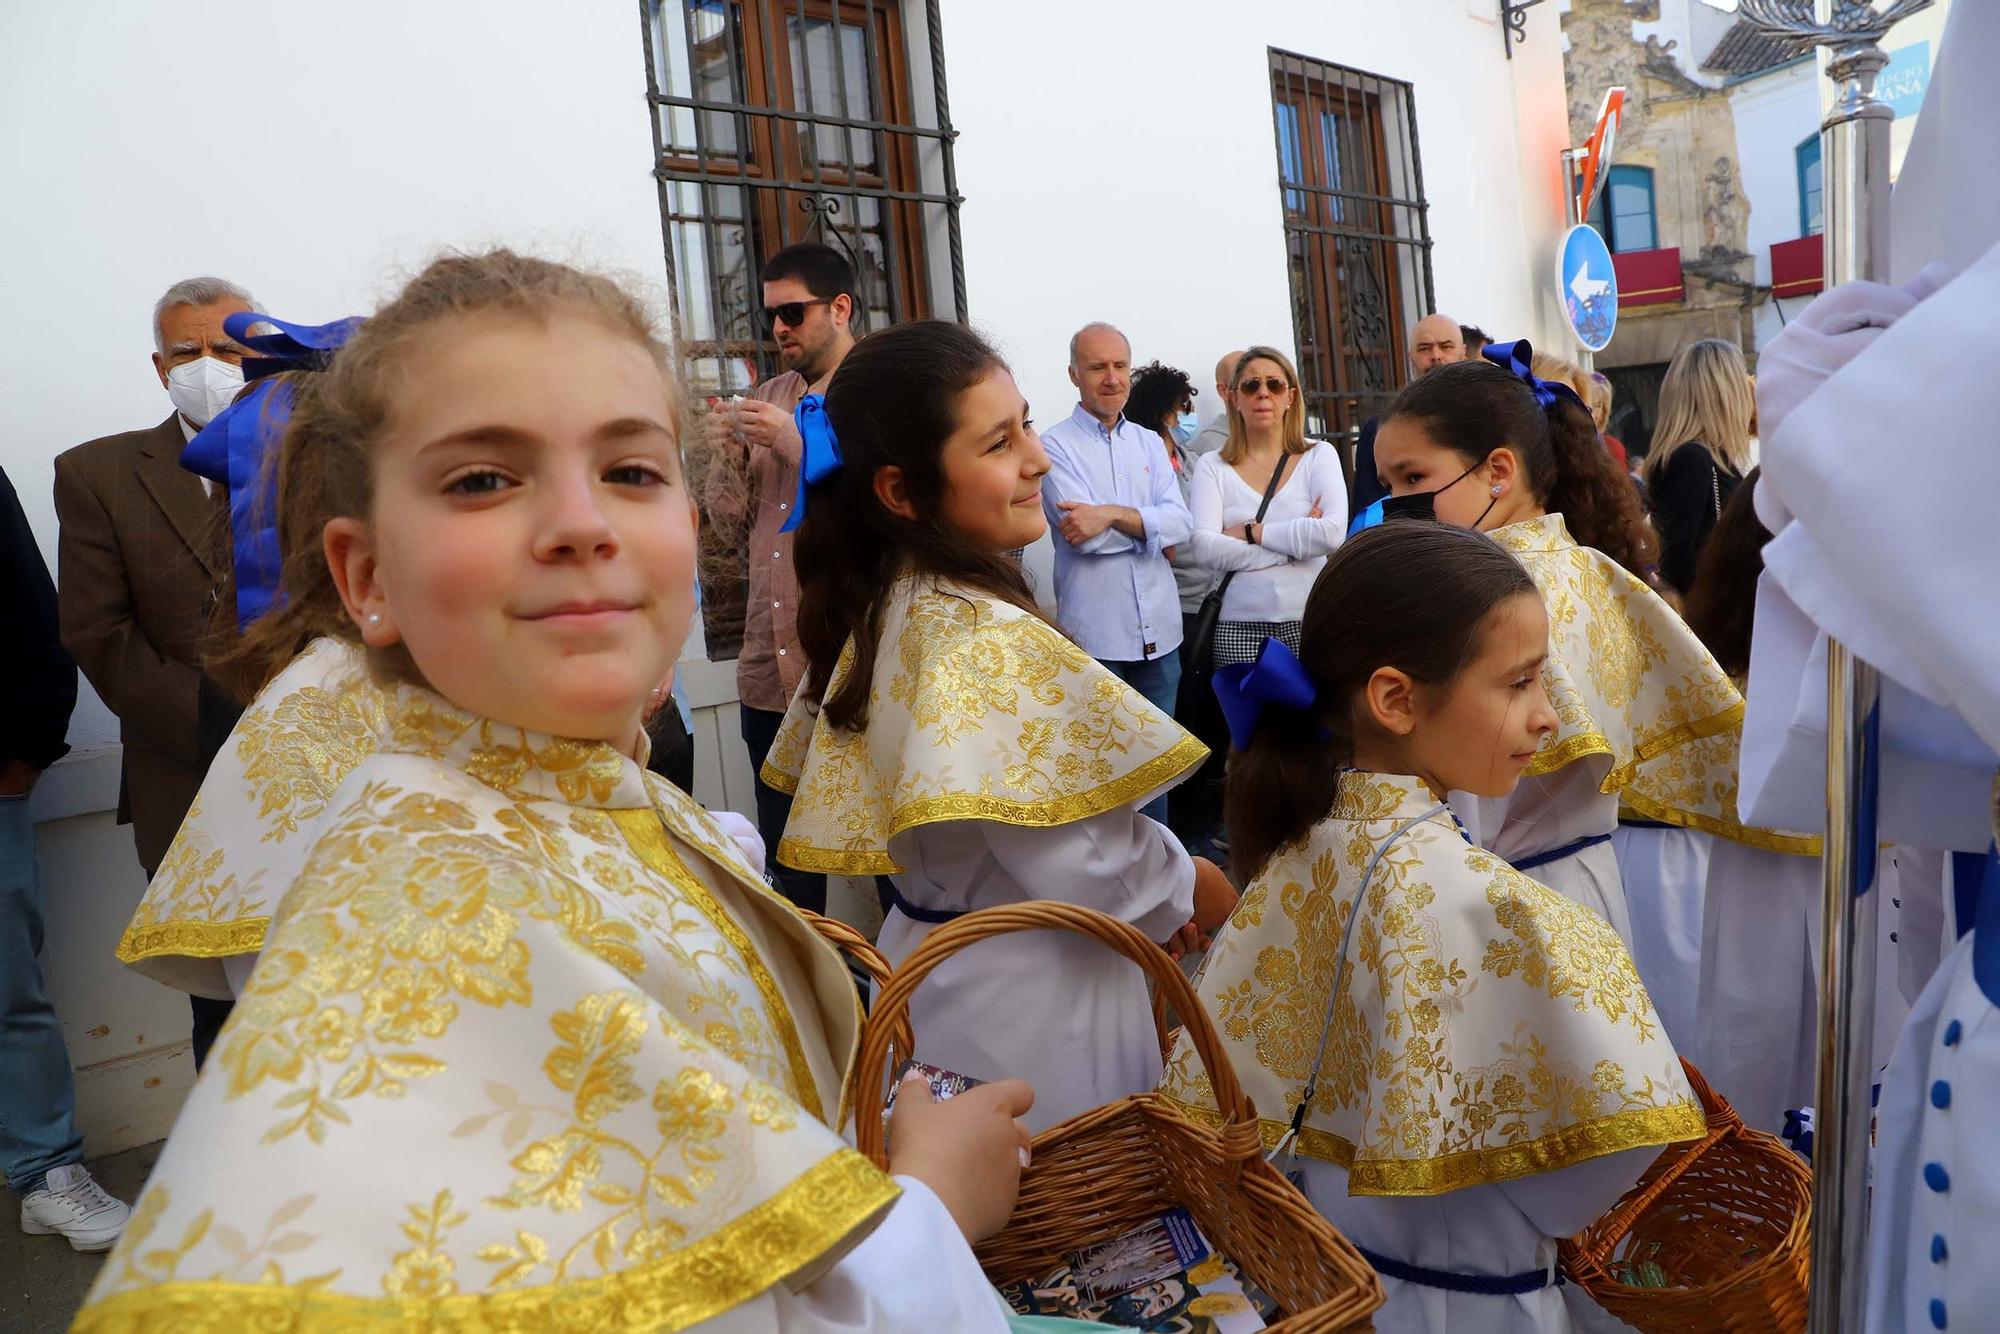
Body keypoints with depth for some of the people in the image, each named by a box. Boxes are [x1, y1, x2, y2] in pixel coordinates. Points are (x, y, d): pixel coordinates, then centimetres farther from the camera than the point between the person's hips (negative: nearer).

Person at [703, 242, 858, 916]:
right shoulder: (766, 398, 13)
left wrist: (801, 444, -18)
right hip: (769, 662, 6)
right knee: (786, 854, 15)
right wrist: (729, 461, -3)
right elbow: (736, 519, 15)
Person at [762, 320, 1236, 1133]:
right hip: (1025, 994, -8)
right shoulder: (990, 638, -27)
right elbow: (1074, 860, -29)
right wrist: (1189, 891, -7)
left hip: (925, 946, 9)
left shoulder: (877, 611, 0)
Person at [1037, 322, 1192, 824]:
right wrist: (1152, 526, -6)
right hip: (1095, 636, -5)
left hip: (1159, 631, 5)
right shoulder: (1055, 445, -3)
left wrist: (1113, 514, -17)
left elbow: (1182, 523, -4)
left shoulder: (1149, 444, 12)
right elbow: (1086, 536, -16)